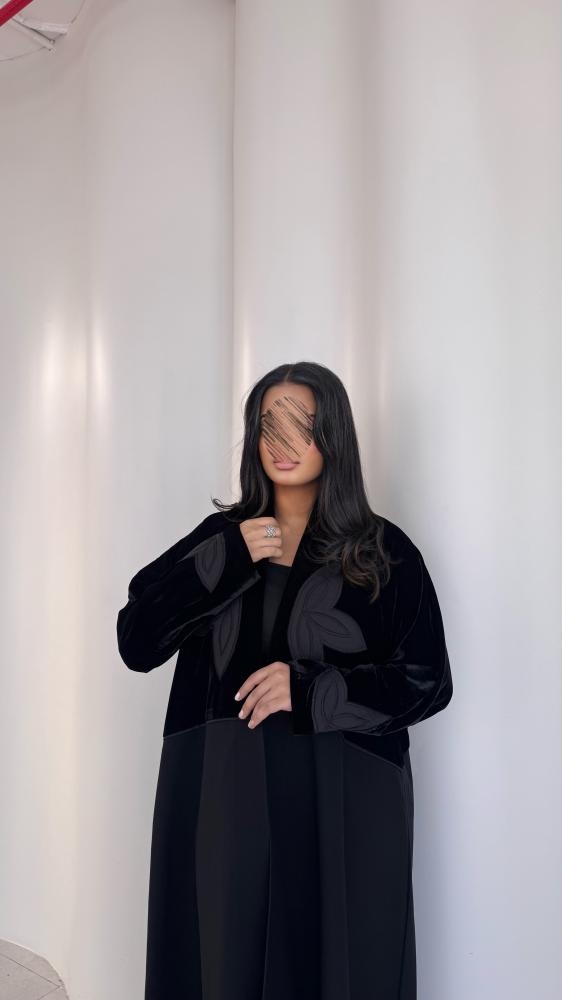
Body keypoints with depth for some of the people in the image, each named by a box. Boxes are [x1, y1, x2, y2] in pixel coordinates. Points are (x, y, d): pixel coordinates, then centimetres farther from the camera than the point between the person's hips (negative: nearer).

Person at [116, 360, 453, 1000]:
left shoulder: (384, 551, 0)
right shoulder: (220, 536, 7)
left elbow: (429, 681, -3)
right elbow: (136, 642, -1)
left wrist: (311, 689, -15)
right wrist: (227, 560, -11)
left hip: (340, 803, -2)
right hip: (220, 797, 2)